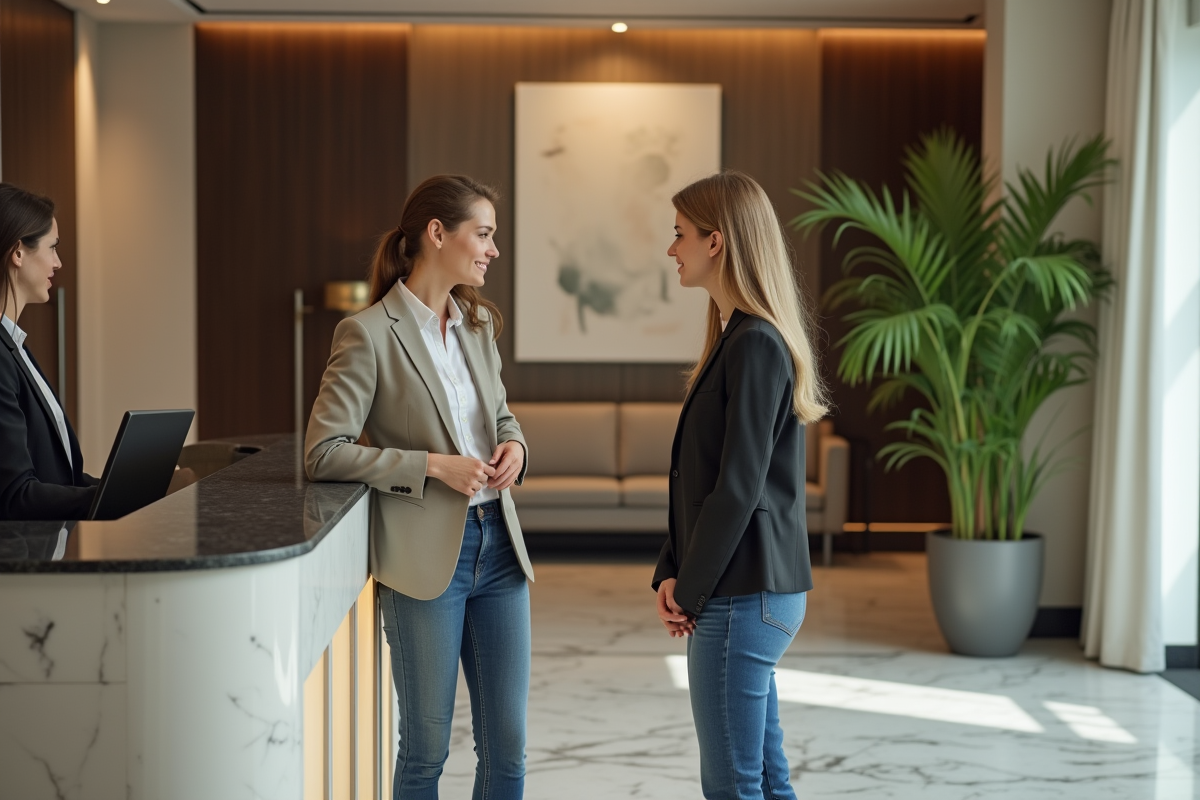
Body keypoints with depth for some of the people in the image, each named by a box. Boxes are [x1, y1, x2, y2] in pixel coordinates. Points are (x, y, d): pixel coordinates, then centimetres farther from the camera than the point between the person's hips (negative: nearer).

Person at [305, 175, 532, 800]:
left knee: (506, 746, 11)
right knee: (426, 748, 7)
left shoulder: (479, 323, 10)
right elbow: (323, 451, -14)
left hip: (497, 542, 6)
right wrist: (432, 466, -18)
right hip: (428, 555, -6)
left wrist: (513, 445, 0)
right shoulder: (369, 333, -10)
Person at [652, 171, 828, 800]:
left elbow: (738, 487, -19)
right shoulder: (737, 337, 14)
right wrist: (671, 574, 7)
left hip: (743, 595, -9)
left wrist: (690, 590, -10)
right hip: (750, 593, 9)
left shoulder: (755, 346, -16)